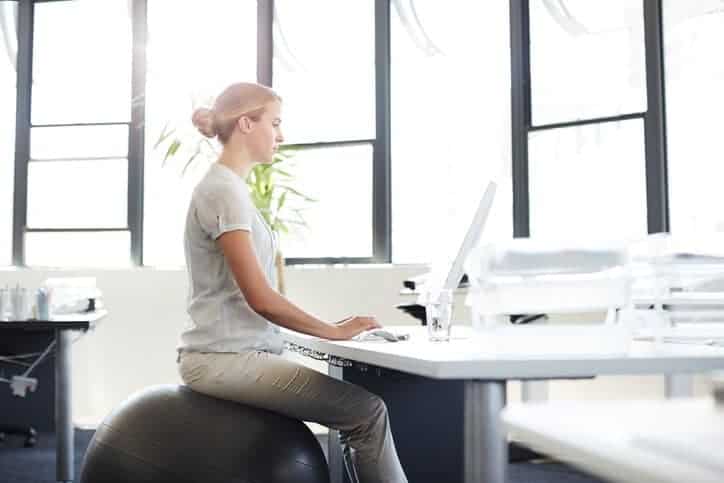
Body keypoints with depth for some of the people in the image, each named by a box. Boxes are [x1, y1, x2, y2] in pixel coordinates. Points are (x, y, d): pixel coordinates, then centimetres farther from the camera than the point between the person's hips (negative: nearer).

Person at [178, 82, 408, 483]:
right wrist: (334, 331, -9)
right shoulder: (223, 191, -14)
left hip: (237, 353, 9)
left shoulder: (228, 187, 16)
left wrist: (330, 330, 11)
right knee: (367, 411, -12)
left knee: (357, 403, 3)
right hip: (226, 359, -9)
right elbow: (260, 298, -18)